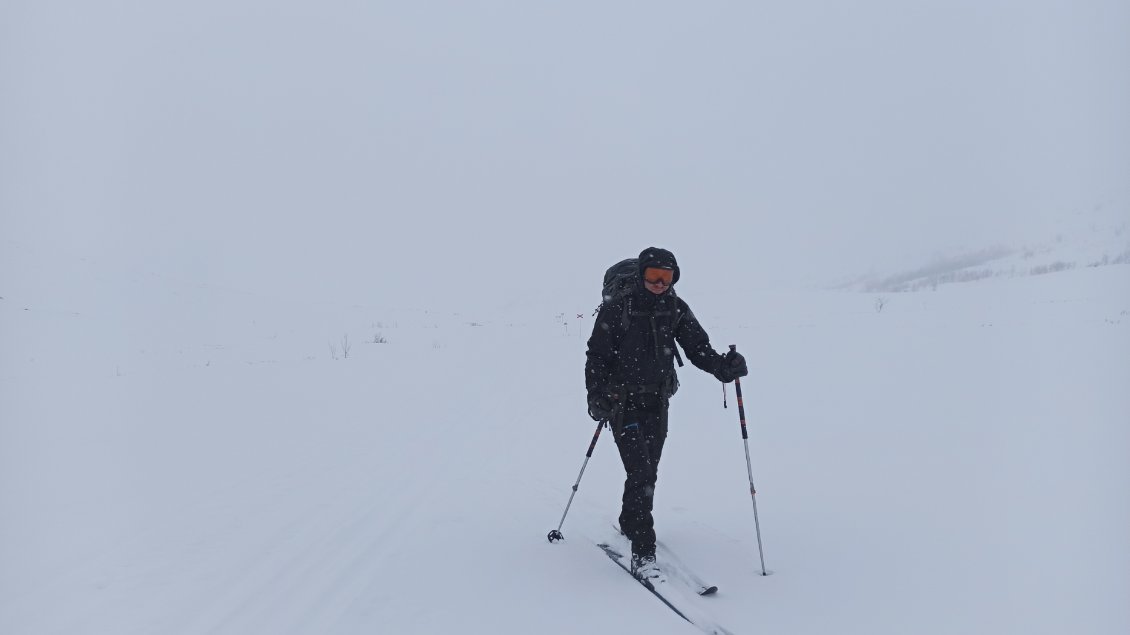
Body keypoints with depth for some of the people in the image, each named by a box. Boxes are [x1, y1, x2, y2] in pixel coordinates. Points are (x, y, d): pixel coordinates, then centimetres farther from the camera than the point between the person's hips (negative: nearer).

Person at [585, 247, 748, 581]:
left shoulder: (676, 309, 0)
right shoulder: (616, 309, -11)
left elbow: (698, 346, -4)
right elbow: (597, 355, -7)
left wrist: (722, 366, -23)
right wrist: (596, 398, -13)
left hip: (658, 402, 5)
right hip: (624, 402, -5)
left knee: (649, 471, 16)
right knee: (640, 473, -13)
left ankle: (629, 523, 41)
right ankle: (643, 552, -8)